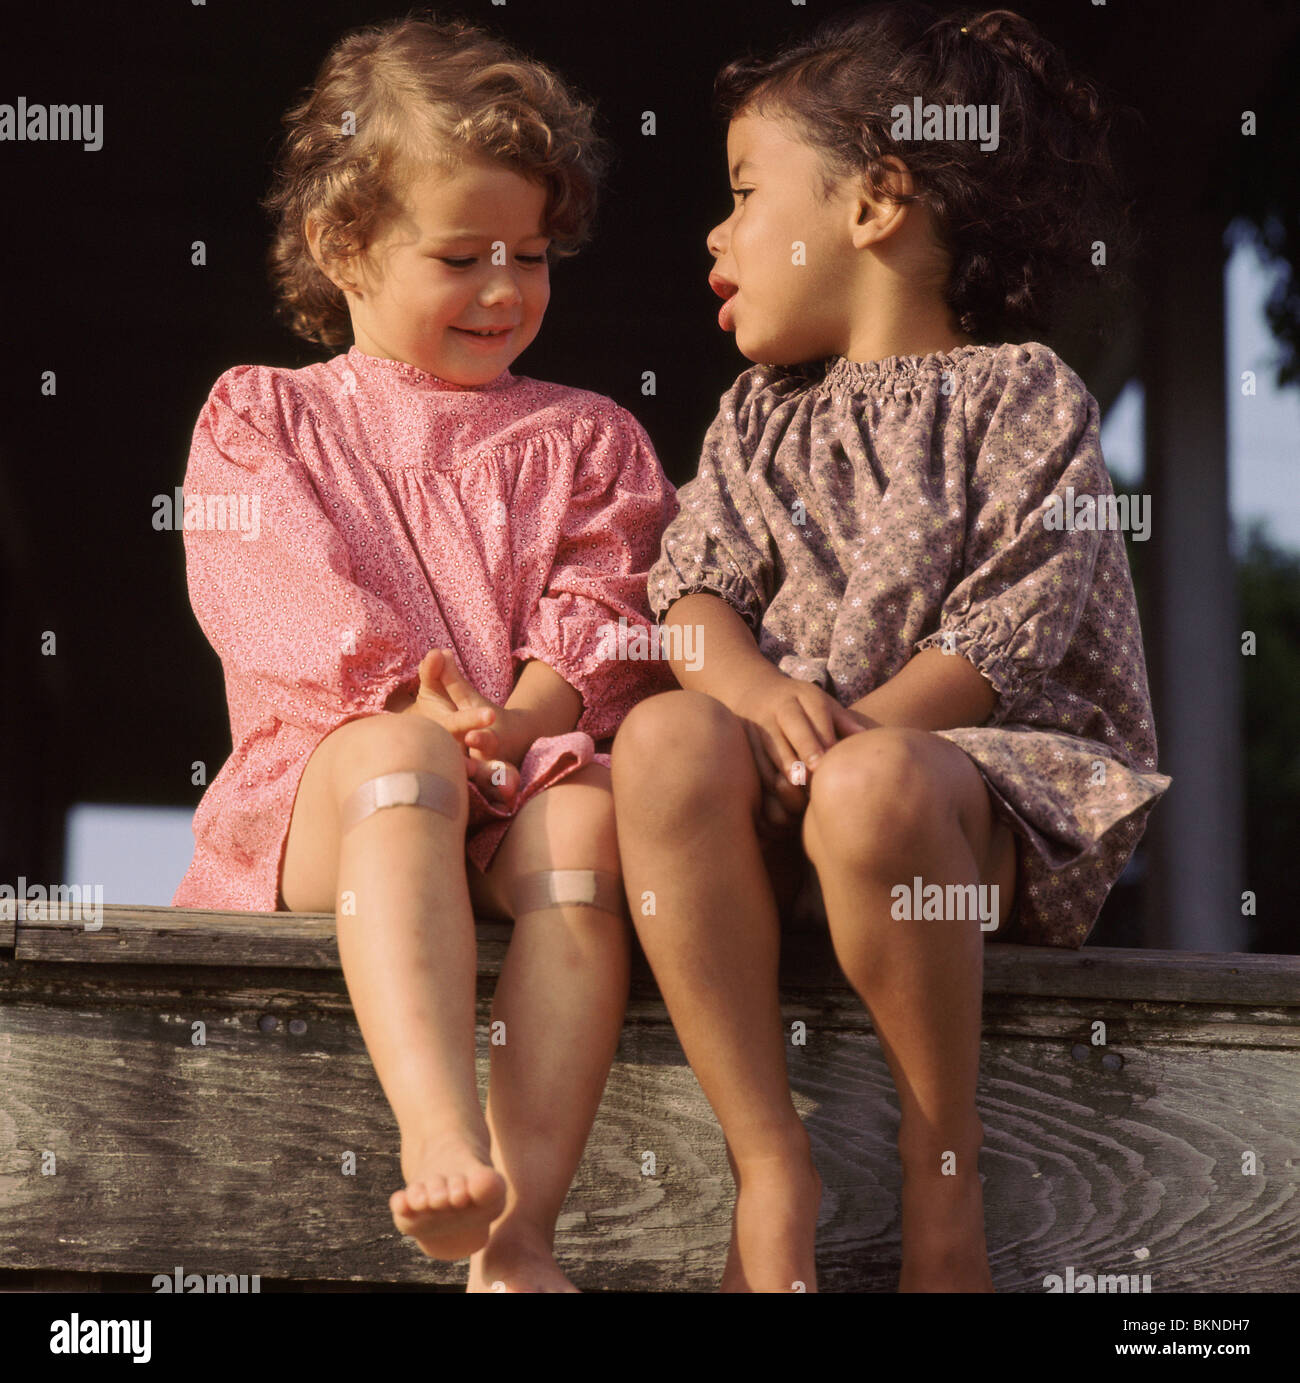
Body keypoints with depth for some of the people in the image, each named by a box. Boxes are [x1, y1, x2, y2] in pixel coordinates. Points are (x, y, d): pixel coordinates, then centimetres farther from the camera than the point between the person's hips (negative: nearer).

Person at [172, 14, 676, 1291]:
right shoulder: (260, 419, 18)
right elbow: (280, 599, 1)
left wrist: (518, 716, -15)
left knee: (590, 808, -35)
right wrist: (417, 705, -16)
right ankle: (443, 1138, -56)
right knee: (398, 758, -38)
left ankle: (519, 1226, -43)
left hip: (535, 773, 2)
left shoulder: (586, 438, 23)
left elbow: (602, 611, 7)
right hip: (324, 785, -1)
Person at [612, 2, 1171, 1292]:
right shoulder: (757, 417, 21)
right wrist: (758, 689, -16)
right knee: (666, 737, -31)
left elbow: (1010, 625, -8)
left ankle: (943, 1174, -18)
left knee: (873, 790, -40)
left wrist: (866, 729, -21)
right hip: (794, 788, 4)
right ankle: (768, 1164, -28)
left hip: (980, 761, -4)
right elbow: (694, 584, 7)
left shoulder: (1019, 398, 4)